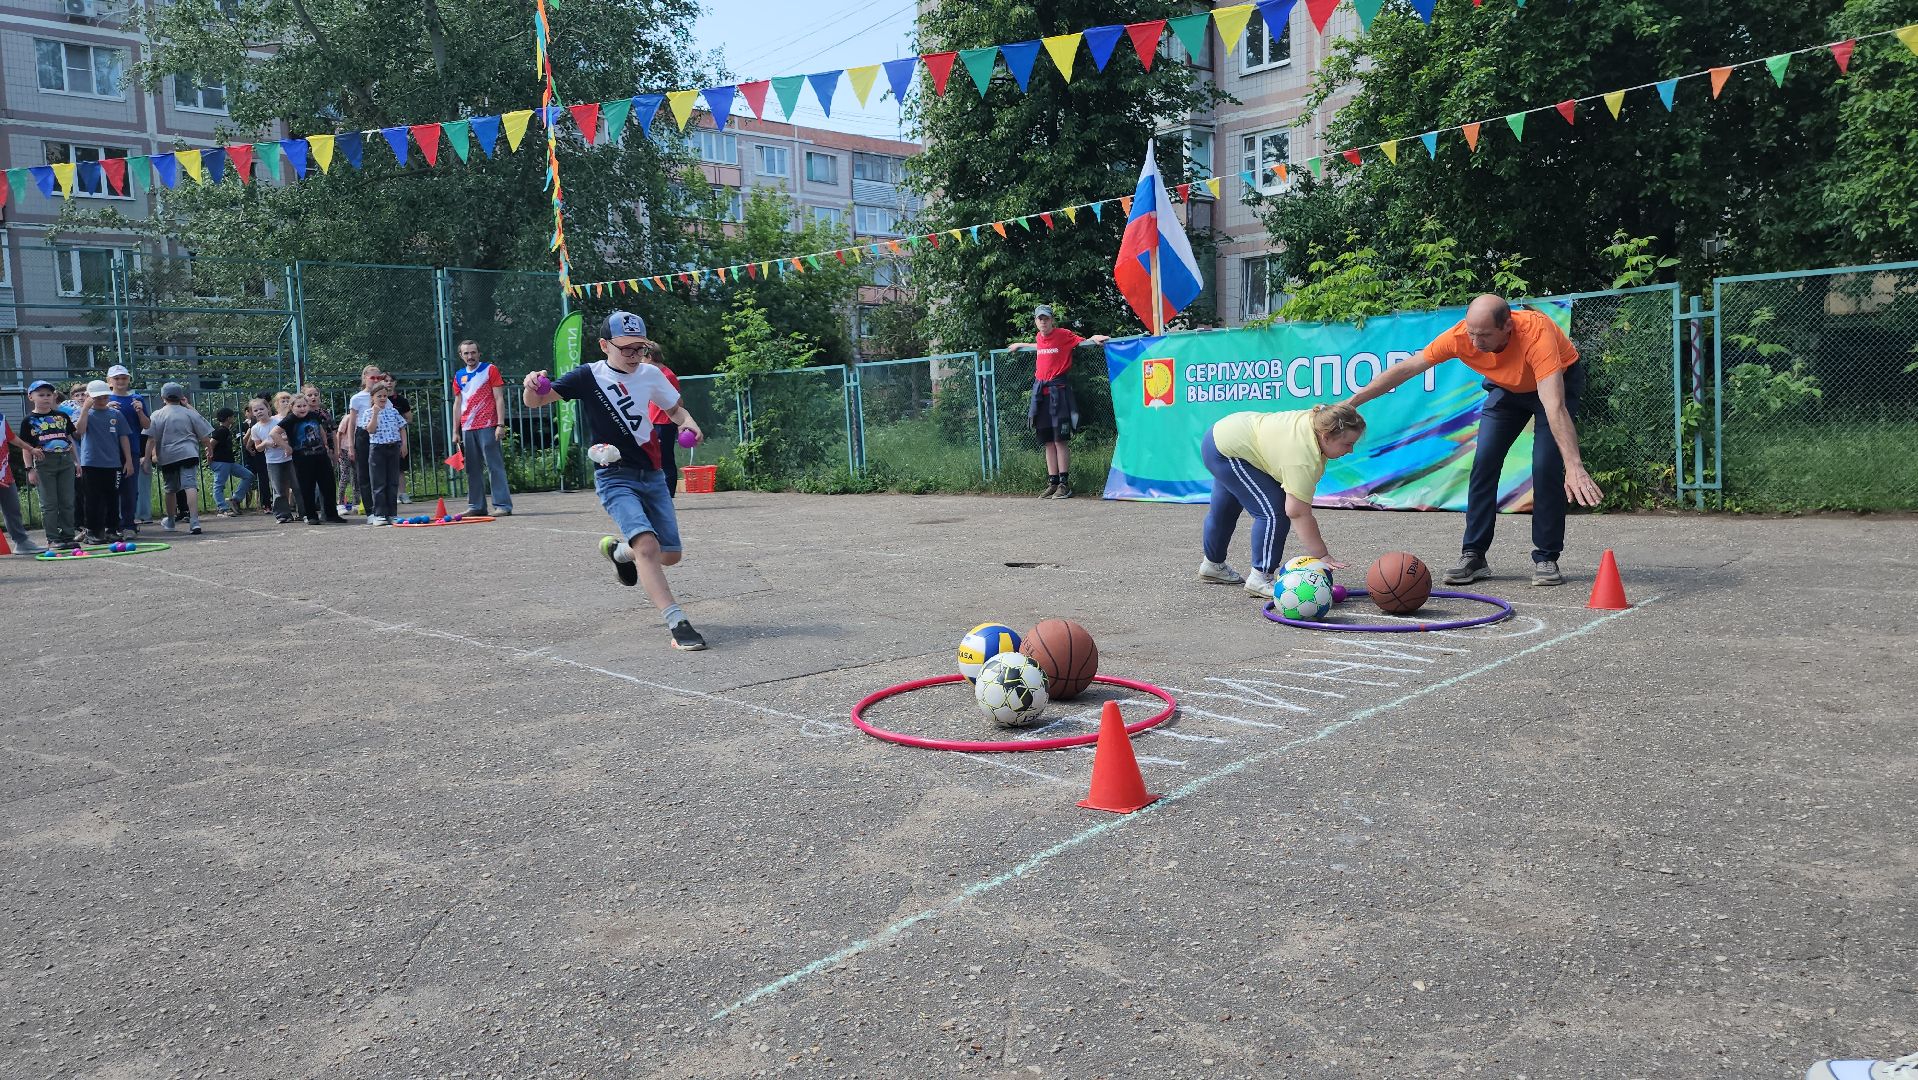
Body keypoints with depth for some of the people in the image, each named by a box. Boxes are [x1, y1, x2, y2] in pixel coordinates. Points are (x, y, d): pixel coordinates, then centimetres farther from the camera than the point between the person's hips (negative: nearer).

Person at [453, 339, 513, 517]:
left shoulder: (490, 370, 2)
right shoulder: (459, 376, 15)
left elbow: (499, 399, -3)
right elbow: (458, 404, 18)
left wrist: (501, 425, -12)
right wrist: (456, 432, 14)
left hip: (487, 427, -5)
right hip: (467, 429, 5)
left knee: (494, 466, -7)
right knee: (472, 469, 6)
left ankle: (503, 505, -9)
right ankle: (476, 506, 12)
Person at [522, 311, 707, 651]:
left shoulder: (651, 374, 3)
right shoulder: (588, 376, -7)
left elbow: (675, 409, 19)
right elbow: (535, 402, -12)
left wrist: (688, 422, -4)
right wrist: (532, 387, -36)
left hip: (652, 476, 5)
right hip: (615, 478, -5)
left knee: (671, 555, 7)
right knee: (647, 545, -26)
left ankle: (617, 548, 37)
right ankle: (677, 623, -25)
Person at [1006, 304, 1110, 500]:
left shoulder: (1063, 334, -3)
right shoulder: (1039, 338, 15)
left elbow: (1082, 341, 0)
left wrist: (1095, 338, -20)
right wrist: (1021, 344, 45)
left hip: (1058, 390, -6)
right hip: (1041, 390, 6)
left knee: (1060, 439, -8)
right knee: (1047, 441, 7)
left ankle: (1064, 483, -4)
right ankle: (1052, 483, 11)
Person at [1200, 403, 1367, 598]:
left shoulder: (1319, 418, -10)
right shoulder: (1303, 458, -34)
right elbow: (1298, 513, -33)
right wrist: (1322, 556, -28)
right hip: (1225, 453, -10)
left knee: (1225, 509, 26)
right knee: (1274, 511, -16)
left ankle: (1213, 565, 45)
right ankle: (1260, 578, -8)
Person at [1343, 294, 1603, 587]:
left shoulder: (1536, 334, -42)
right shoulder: (1460, 335, -30)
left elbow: (1554, 407, -50)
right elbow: (1404, 369, -20)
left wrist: (1574, 466, -58)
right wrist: (1350, 403, -24)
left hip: (1559, 379, -4)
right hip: (1506, 385, 4)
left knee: (1547, 464, -18)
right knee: (1484, 461, -8)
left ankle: (1546, 559, -5)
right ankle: (1473, 557, -2)